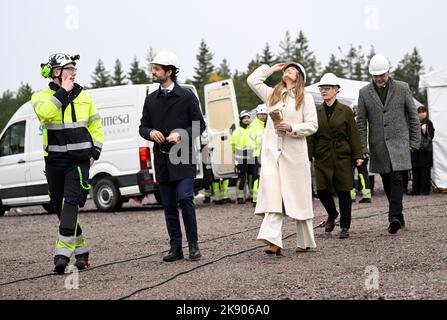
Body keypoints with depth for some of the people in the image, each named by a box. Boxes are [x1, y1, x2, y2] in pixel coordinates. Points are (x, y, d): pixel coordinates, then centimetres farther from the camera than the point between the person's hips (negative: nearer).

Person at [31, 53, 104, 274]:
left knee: (71, 204, -18)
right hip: (54, 160, 1)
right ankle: (81, 250, 22)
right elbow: (44, 113, -23)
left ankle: (63, 253, -23)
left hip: (79, 159, -1)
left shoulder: (84, 97, 10)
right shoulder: (42, 96, 2)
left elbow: (96, 127, 18)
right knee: (60, 207, 7)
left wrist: (94, 152, 5)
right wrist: (62, 92, -15)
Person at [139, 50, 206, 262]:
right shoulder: (151, 100, 13)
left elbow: (199, 126, 1)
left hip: (183, 159, -4)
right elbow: (143, 127, 15)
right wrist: (150, 132, -8)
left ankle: (193, 245, -5)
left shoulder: (187, 97, 1)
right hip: (162, 159, 4)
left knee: (185, 198, -15)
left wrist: (181, 134, -16)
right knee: (169, 205, 5)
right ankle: (176, 247, 11)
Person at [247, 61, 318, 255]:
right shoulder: (272, 94, 18)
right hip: (271, 151, 3)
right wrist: (271, 69, 21)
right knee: (272, 194, -13)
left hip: (294, 152, -2)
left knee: (298, 197, 2)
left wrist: (291, 128, -14)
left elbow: (312, 125, 0)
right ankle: (274, 242, -22)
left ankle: (305, 242, 13)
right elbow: (252, 80, 17)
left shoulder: (305, 98, 6)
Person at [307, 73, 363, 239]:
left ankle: (345, 227, 8)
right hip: (322, 158, 2)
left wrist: (358, 156, -4)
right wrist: (308, 156, 0)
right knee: (322, 190, -3)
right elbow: (311, 136, 6)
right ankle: (332, 214, 27)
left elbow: (353, 135, 1)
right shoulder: (316, 112, 7)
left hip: (342, 157, -2)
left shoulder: (345, 111, 1)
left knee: (343, 191, 0)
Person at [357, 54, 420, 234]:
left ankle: (394, 216, -20)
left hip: (399, 142, -2)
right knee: (387, 183, 7)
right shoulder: (364, 93, 5)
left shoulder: (402, 88, 3)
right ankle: (398, 217, 17)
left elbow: (413, 116, 6)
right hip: (378, 146, 2)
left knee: (396, 179, -15)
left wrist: (415, 141, 1)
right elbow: (361, 122, 5)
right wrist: (362, 147, -2)